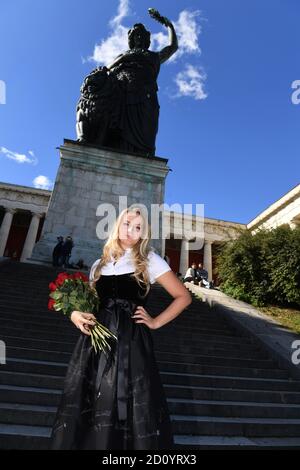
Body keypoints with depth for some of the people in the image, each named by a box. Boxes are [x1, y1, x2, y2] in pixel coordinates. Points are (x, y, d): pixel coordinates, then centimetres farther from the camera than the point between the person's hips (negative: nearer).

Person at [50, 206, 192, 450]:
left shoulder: (150, 260, 1)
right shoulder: (100, 264, 13)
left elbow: (184, 297, 1)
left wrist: (155, 322, -3)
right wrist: (77, 316, -4)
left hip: (131, 340, -3)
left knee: (127, 402, 1)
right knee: (89, 401, 7)